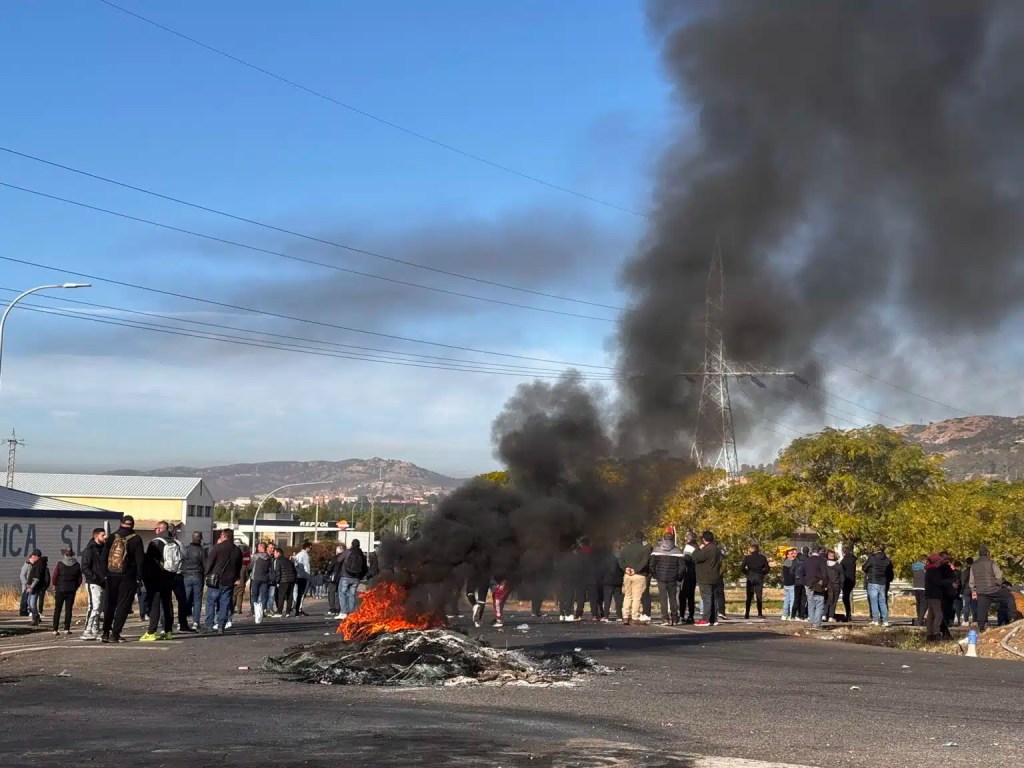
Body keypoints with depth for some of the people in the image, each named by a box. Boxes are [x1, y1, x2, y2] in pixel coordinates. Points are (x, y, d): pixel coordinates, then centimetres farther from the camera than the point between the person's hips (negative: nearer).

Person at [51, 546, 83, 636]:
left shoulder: (59, 564, -8)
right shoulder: (77, 565, 0)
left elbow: (54, 577, -7)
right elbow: (79, 579, 3)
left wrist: (55, 586, 9)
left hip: (60, 590, -2)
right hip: (71, 591, 2)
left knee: (57, 610, 6)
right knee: (68, 610, 6)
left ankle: (55, 630, 4)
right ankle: (66, 630, 3)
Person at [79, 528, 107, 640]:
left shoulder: (103, 549, 17)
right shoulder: (89, 550, -5)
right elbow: (85, 568, -11)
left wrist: (106, 577, 5)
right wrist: (96, 578, -18)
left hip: (103, 583, 8)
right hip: (93, 583, -8)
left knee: (99, 608, 9)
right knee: (94, 606, -15)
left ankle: (95, 631, 15)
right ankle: (87, 632, -14)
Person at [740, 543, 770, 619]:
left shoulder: (747, 557, -1)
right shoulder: (762, 558, 2)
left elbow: (741, 568, -7)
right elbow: (767, 568, -2)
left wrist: (747, 573, 7)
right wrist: (762, 573, 11)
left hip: (750, 578, 0)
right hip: (759, 578, 0)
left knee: (749, 597, 6)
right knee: (759, 596, 4)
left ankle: (747, 614, 2)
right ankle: (760, 614, -2)